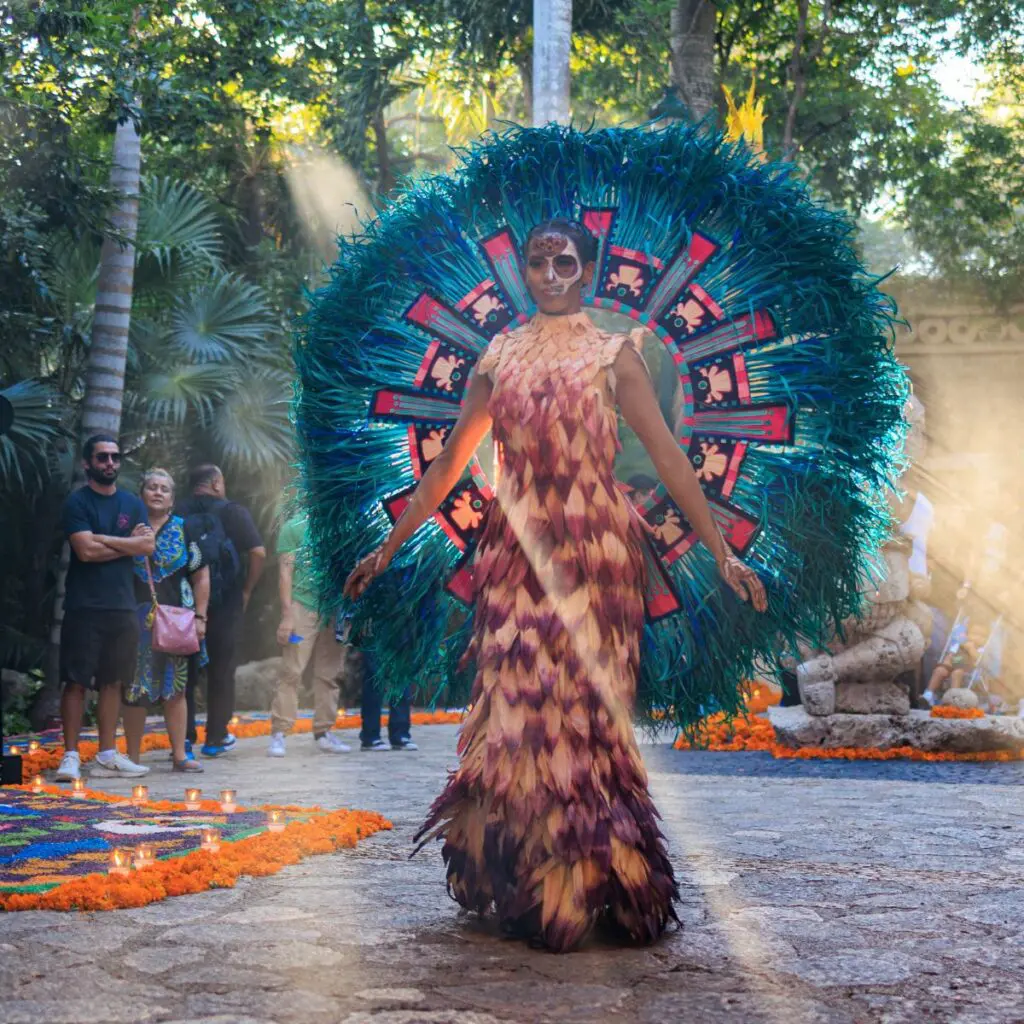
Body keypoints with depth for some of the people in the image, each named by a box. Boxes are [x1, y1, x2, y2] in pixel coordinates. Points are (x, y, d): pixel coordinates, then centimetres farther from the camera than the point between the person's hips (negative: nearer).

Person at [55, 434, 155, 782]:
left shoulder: (132, 504, 13)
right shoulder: (77, 503, -2)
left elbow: (148, 545, -1)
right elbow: (86, 550, -14)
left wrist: (103, 538, -8)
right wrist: (127, 543, -4)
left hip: (123, 606, 5)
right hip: (84, 607, -5)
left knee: (113, 681, 7)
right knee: (76, 681, -5)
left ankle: (107, 755, 13)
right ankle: (71, 756, -2)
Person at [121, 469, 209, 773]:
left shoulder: (183, 529, 8)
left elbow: (201, 576, 8)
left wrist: (199, 617, 3)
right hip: (137, 619, -1)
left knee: (175, 689, 5)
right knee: (135, 690, -2)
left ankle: (180, 755, 10)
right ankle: (133, 757, 6)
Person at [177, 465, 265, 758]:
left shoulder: (179, 514, 3)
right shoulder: (232, 511, -2)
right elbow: (258, 552, -10)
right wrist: (246, 590, 0)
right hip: (225, 602, -2)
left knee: (185, 669, 10)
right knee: (221, 670, 8)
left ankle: (184, 735, 8)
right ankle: (216, 738, 10)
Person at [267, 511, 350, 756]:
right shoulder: (294, 527, 3)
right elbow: (285, 573, -2)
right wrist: (287, 615, -9)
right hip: (302, 606, -4)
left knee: (329, 674, 5)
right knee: (291, 672, -8)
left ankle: (324, 733, 12)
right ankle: (278, 733, -6)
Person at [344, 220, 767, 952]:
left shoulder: (613, 355, 3)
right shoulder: (500, 355, 12)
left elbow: (668, 455, -4)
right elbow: (450, 460, 16)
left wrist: (722, 552, -10)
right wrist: (390, 547, 14)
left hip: (593, 545, -3)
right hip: (515, 546, 3)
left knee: (584, 704, -4)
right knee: (515, 703, 1)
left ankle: (588, 887, 6)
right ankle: (523, 883, 12)